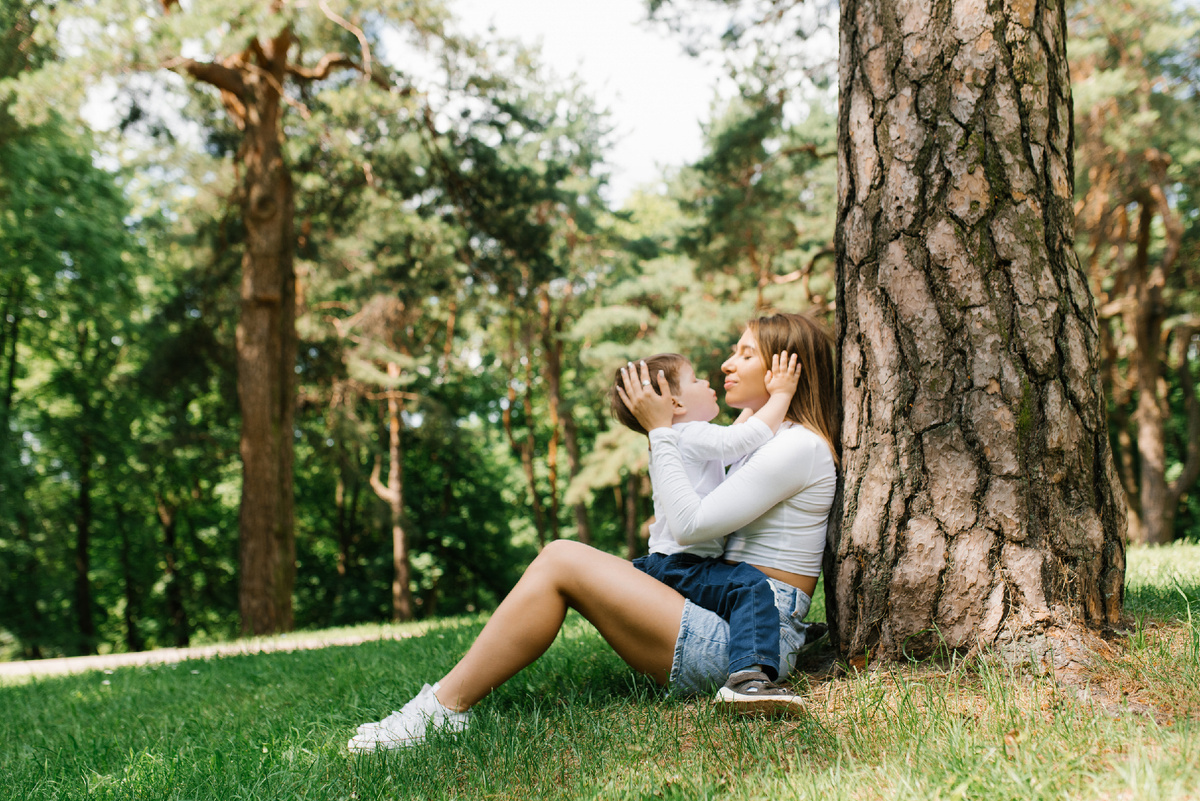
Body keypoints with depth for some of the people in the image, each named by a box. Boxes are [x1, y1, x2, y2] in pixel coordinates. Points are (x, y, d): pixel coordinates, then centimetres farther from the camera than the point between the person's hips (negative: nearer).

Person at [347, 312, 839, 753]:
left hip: (744, 642, -10)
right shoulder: (765, 440, 23)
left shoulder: (802, 444, -9)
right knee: (561, 558, 3)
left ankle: (446, 708, -12)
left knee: (561, 560, -15)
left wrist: (660, 431, -5)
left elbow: (689, 524, -15)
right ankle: (448, 702, -3)